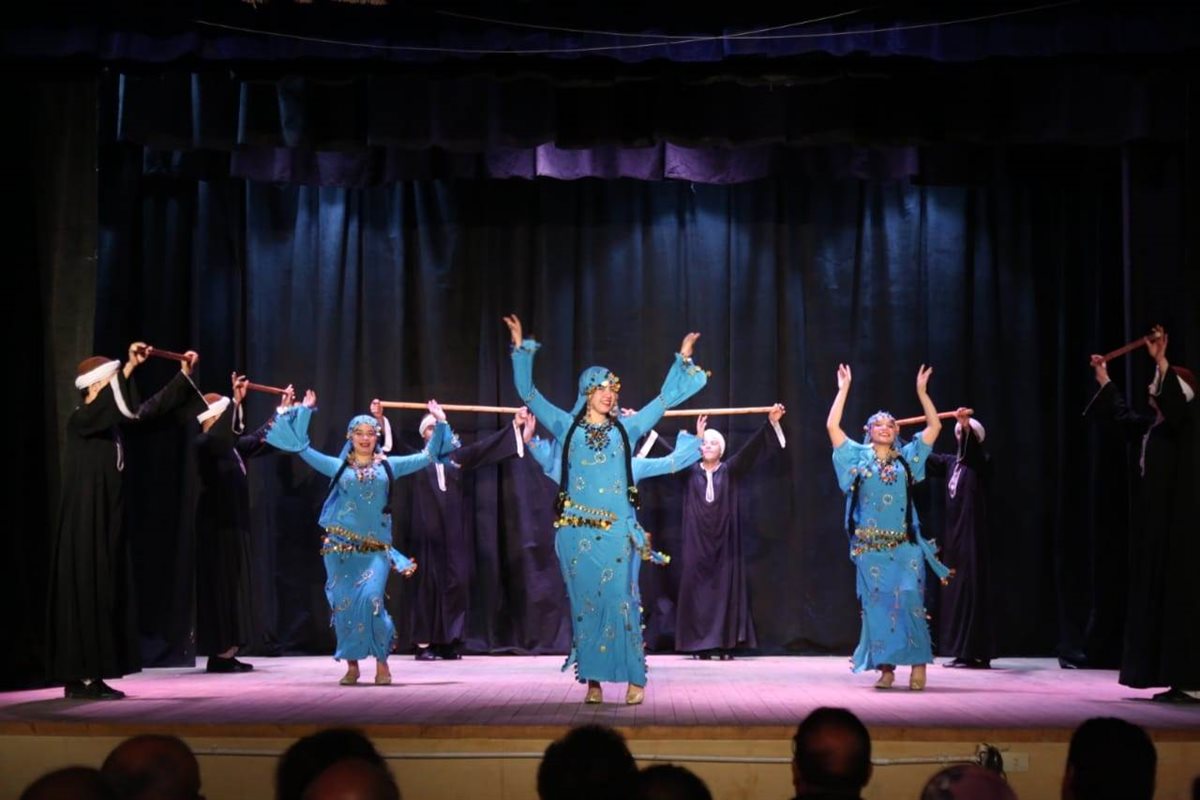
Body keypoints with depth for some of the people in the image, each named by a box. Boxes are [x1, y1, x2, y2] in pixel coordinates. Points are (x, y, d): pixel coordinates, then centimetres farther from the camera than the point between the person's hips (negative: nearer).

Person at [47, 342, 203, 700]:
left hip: (108, 522, 8)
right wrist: (129, 367, -37)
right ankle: (80, 677, -5)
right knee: (85, 592, -7)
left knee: (106, 593, 6)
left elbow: (153, 408, 15)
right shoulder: (79, 420, -11)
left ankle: (93, 676, 9)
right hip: (85, 524, -8)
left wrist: (184, 373, 10)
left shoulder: (112, 422, 11)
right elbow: (113, 407, -32)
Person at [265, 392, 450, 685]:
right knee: (344, 604, -2)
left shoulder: (388, 465, 12)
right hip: (340, 546, 1)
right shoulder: (338, 466, 11)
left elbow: (427, 456, 15)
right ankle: (351, 665, 9)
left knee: (370, 599, -17)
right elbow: (303, 448, 13)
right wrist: (304, 411, 14)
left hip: (376, 547, -1)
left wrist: (440, 424, 11)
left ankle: (382, 662, -5)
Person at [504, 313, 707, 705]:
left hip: (617, 530, 0)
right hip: (576, 531, 0)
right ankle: (592, 680, 7)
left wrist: (683, 358, 11)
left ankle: (635, 679, 2)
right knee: (584, 604, 2)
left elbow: (666, 398, 13)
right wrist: (521, 348, 2)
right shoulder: (567, 426, 7)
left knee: (620, 602, -5)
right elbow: (528, 393, 7)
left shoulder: (626, 429, 9)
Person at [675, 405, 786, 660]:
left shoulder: (730, 471, 6)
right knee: (697, 589, -2)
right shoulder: (690, 471, 7)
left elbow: (750, 448, -2)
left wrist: (771, 423, -12)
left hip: (724, 541, 0)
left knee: (726, 589, -2)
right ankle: (700, 646, 0)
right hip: (697, 541, 0)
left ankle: (726, 645, -1)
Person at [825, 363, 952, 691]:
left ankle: (918, 663, -3)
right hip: (870, 546, 0)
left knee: (909, 601, -9)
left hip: (905, 544, 0)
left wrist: (921, 390, 5)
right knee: (877, 604, 0)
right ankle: (886, 667, 4)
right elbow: (832, 426, -1)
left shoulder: (907, 457, 10)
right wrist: (844, 389, 0)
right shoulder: (858, 457, 7)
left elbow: (934, 426, 9)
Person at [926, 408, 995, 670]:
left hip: (972, 535, -8)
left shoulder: (981, 462, -7)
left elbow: (972, 449, -29)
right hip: (953, 535, 8)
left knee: (971, 590, -9)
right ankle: (961, 651, 10)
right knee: (954, 591, 7)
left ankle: (976, 654, -9)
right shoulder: (951, 462, 14)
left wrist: (967, 424, -47)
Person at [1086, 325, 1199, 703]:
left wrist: (1161, 360, -38)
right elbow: (1122, 414, 31)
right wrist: (1103, 378, 36)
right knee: (1157, 597, 7)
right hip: (1156, 526, 9)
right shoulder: (1152, 427, 14)